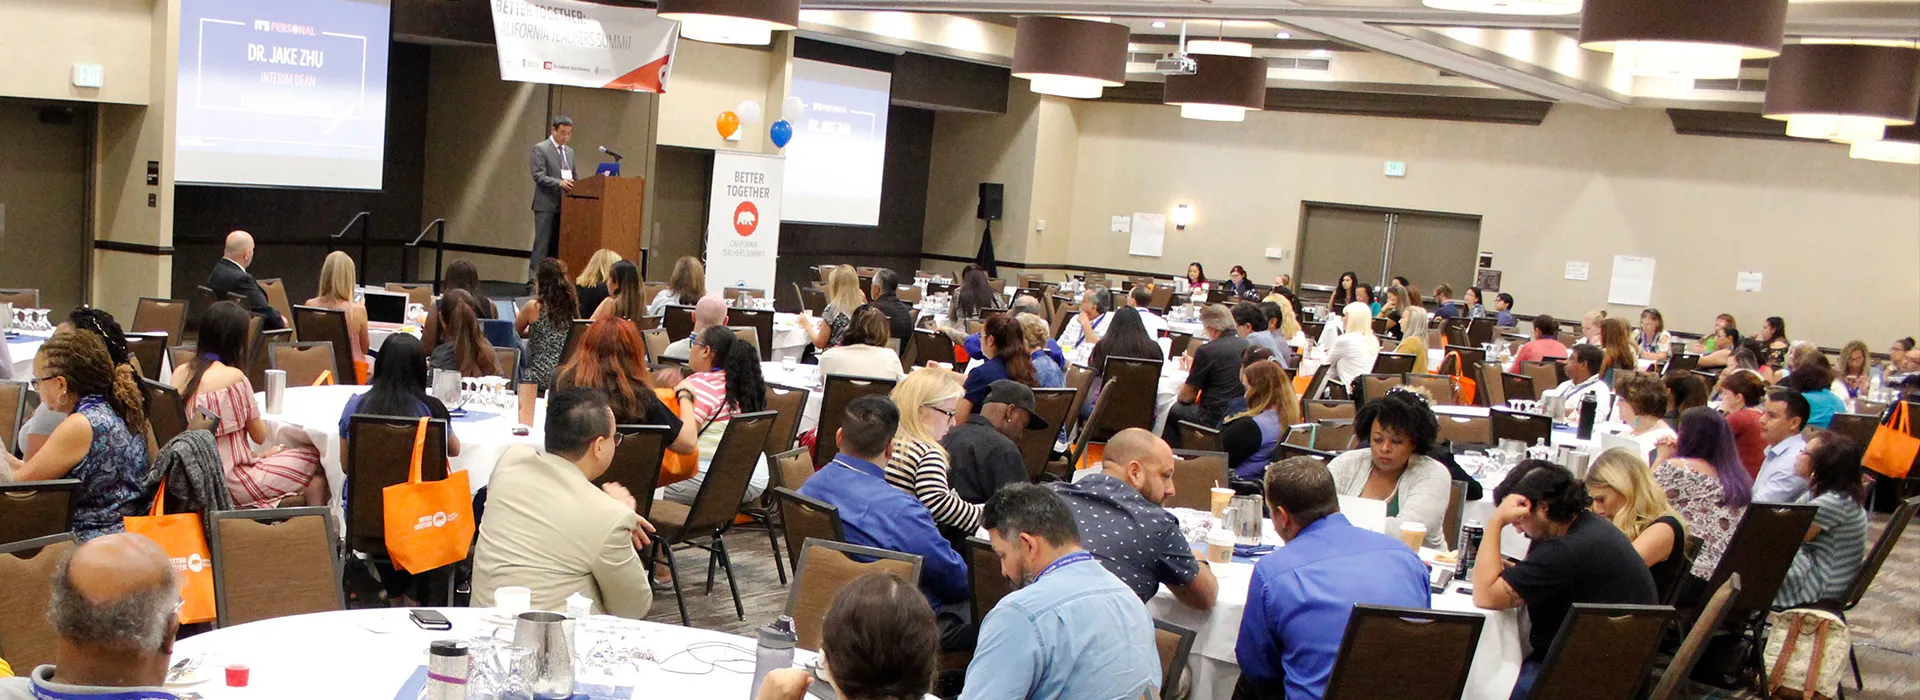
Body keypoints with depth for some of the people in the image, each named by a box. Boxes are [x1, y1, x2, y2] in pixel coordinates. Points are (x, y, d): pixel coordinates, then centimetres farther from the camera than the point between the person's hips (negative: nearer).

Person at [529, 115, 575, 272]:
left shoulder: (569, 151, 17)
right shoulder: (540, 149, -4)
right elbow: (538, 176, -14)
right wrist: (559, 183, -27)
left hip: (564, 205, 6)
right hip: (546, 205, -6)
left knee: (558, 246, 6)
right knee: (542, 244, -7)